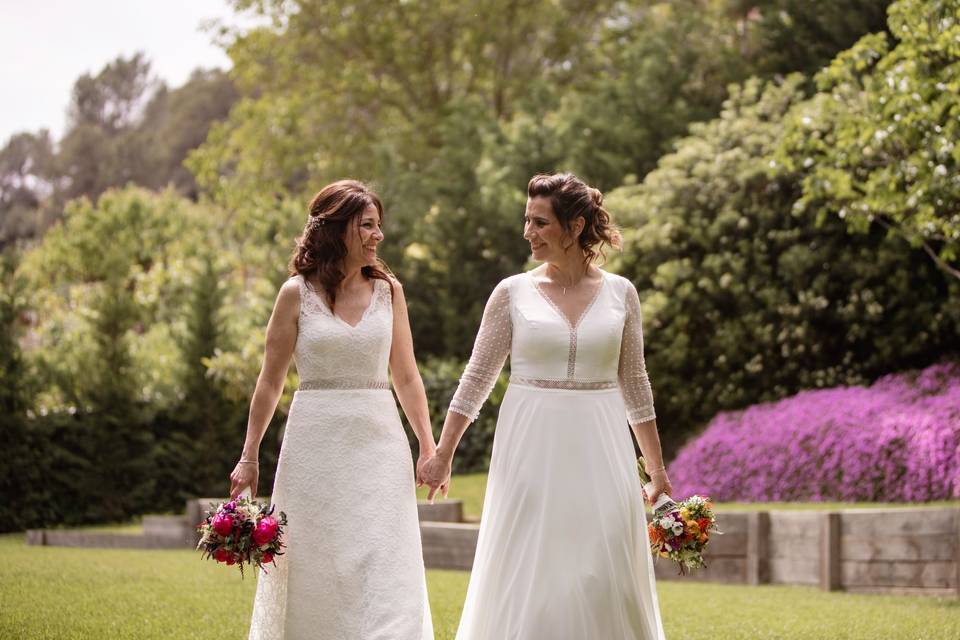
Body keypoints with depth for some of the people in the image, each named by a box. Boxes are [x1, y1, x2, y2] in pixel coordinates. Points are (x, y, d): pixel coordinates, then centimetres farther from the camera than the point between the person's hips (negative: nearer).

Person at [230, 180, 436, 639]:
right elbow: (270, 381, 2)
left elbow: (406, 378, 10)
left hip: (379, 445, 2)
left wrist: (428, 447, 4)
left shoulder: (388, 290, 6)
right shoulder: (297, 293, -1)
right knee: (316, 573, 6)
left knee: (385, 576, -5)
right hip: (317, 444, -1)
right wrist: (249, 457, 1)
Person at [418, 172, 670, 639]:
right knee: (527, 579, 1)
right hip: (532, 451, -1)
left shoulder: (619, 294, 3)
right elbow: (476, 379, 4)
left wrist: (657, 467, 11)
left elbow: (634, 384, 10)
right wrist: (442, 455, 2)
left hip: (598, 451, 1)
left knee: (604, 579, 3)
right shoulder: (513, 293, 0)